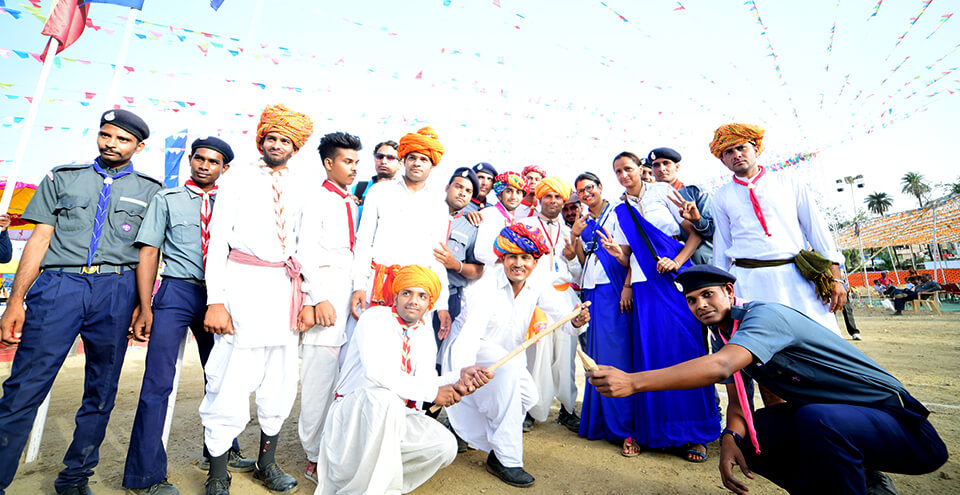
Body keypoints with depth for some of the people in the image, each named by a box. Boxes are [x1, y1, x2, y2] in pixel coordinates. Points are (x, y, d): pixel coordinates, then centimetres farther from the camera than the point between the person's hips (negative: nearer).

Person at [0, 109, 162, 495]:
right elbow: (39, 239, 9)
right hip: (57, 285, 1)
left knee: (101, 392, 6)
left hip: (116, 290, 0)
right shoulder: (62, 178, 15)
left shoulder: (149, 190, 12)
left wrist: (141, 306, 2)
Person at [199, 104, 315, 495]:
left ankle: (267, 462, 29)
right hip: (243, 281, -3)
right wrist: (215, 300, -10)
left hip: (285, 286, 3)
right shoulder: (238, 180, 5)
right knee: (230, 381, -4)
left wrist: (308, 298, 3)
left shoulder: (301, 188, 12)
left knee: (280, 381, 10)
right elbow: (218, 241, -1)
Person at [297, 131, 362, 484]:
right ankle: (315, 459, 12)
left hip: (350, 292, 7)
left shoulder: (352, 204, 19)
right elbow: (308, 253, -10)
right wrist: (320, 299, -17)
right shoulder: (317, 201, -3)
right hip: (325, 291, -7)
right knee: (320, 378, -2)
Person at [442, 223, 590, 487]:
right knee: (507, 366, -33)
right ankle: (506, 459, -21)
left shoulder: (537, 287, -10)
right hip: (466, 350, -6)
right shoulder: (487, 287, -27)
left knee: (529, 396, -13)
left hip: (507, 354, 6)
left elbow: (563, 318, -12)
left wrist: (576, 321, -36)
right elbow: (470, 334, -38)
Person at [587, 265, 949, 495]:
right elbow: (736, 402, 3)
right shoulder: (723, 337, 2)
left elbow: (720, 367, -43)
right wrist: (730, 438, -20)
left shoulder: (764, 314, -26)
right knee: (744, 438, -3)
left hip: (899, 421, -9)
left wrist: (633, 382, -47)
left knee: (817, 418, -37)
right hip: (826, 418, 9)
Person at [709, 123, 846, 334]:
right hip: (749, 280, -1)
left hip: (797, 277, 1)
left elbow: (817, 228, 10)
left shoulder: (788, 183, 12)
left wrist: (835, 278, 4)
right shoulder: (722, 196, 11)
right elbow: (722, 245, 13)